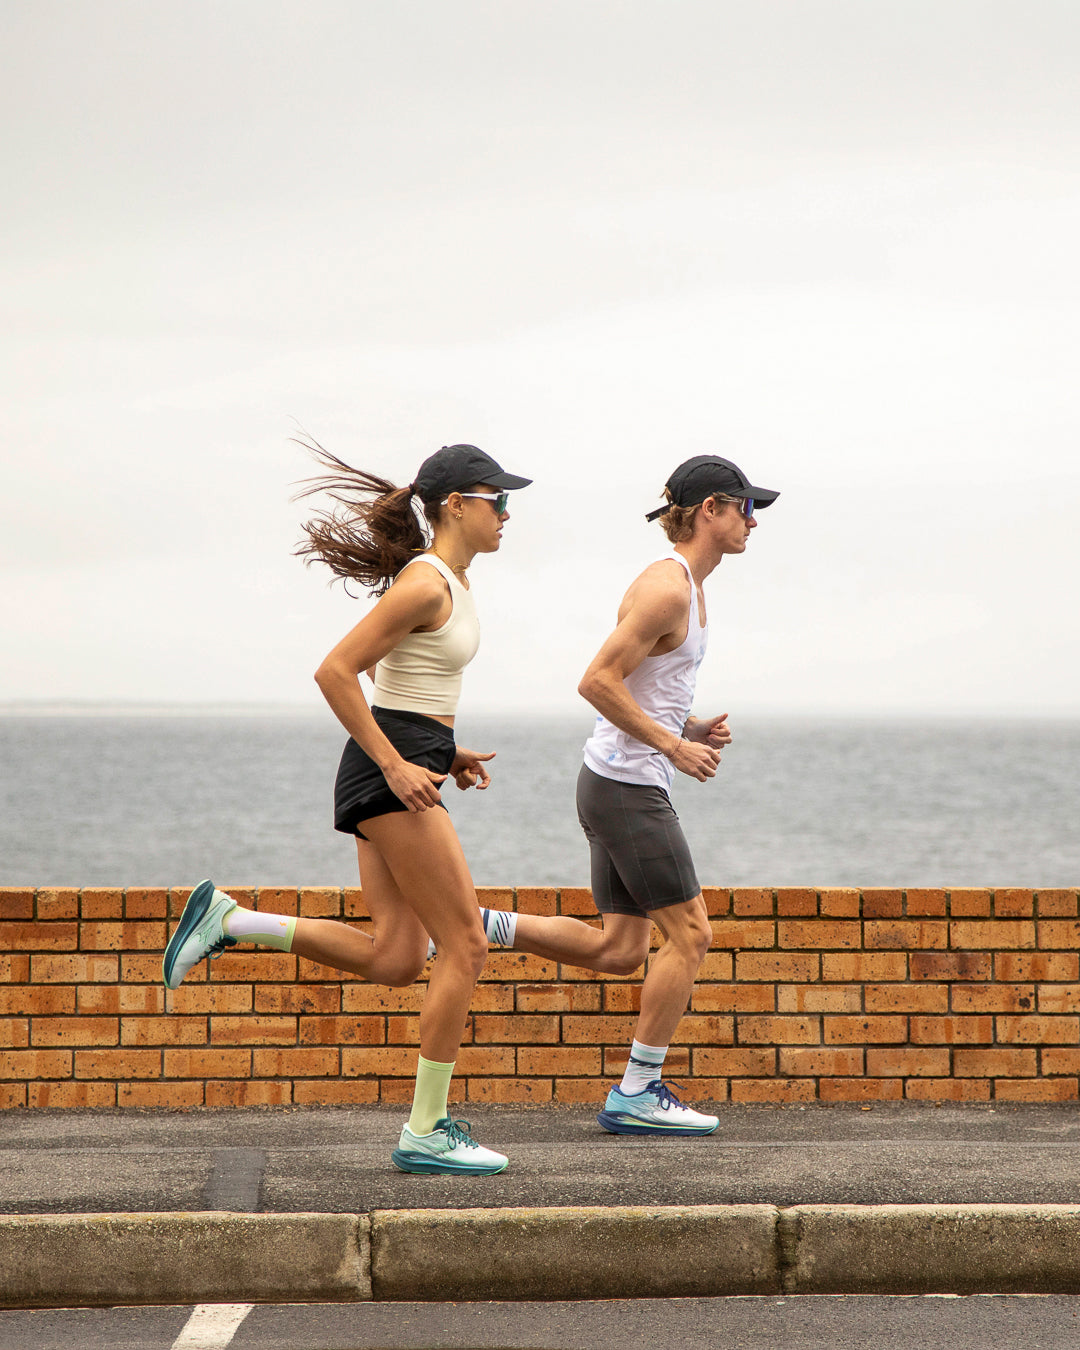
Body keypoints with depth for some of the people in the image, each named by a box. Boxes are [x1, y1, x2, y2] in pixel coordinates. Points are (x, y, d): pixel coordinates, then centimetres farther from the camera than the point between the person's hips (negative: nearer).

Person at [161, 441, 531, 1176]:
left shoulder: (452, 579, 14)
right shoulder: (424, 585, -16)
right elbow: (335, 673, -20)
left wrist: (445, 751, 17)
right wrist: (397, 766, -19)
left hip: (399, 769, 10)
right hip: (387, 777, -10)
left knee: (395, 960, 5)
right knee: (466, 946, -6)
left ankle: (227, 921, 6)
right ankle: (427, 1131, -1)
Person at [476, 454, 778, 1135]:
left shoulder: (686, 585, 16)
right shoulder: (668, 589, -16)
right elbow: (598, 681, -22)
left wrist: (693, 729, 7)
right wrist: (674, 745, -19)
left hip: (619, 783, 10)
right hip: (629, 786, -10)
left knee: (618, 950, 10)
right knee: (691, 935, -4)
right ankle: (637, 1094, 2)